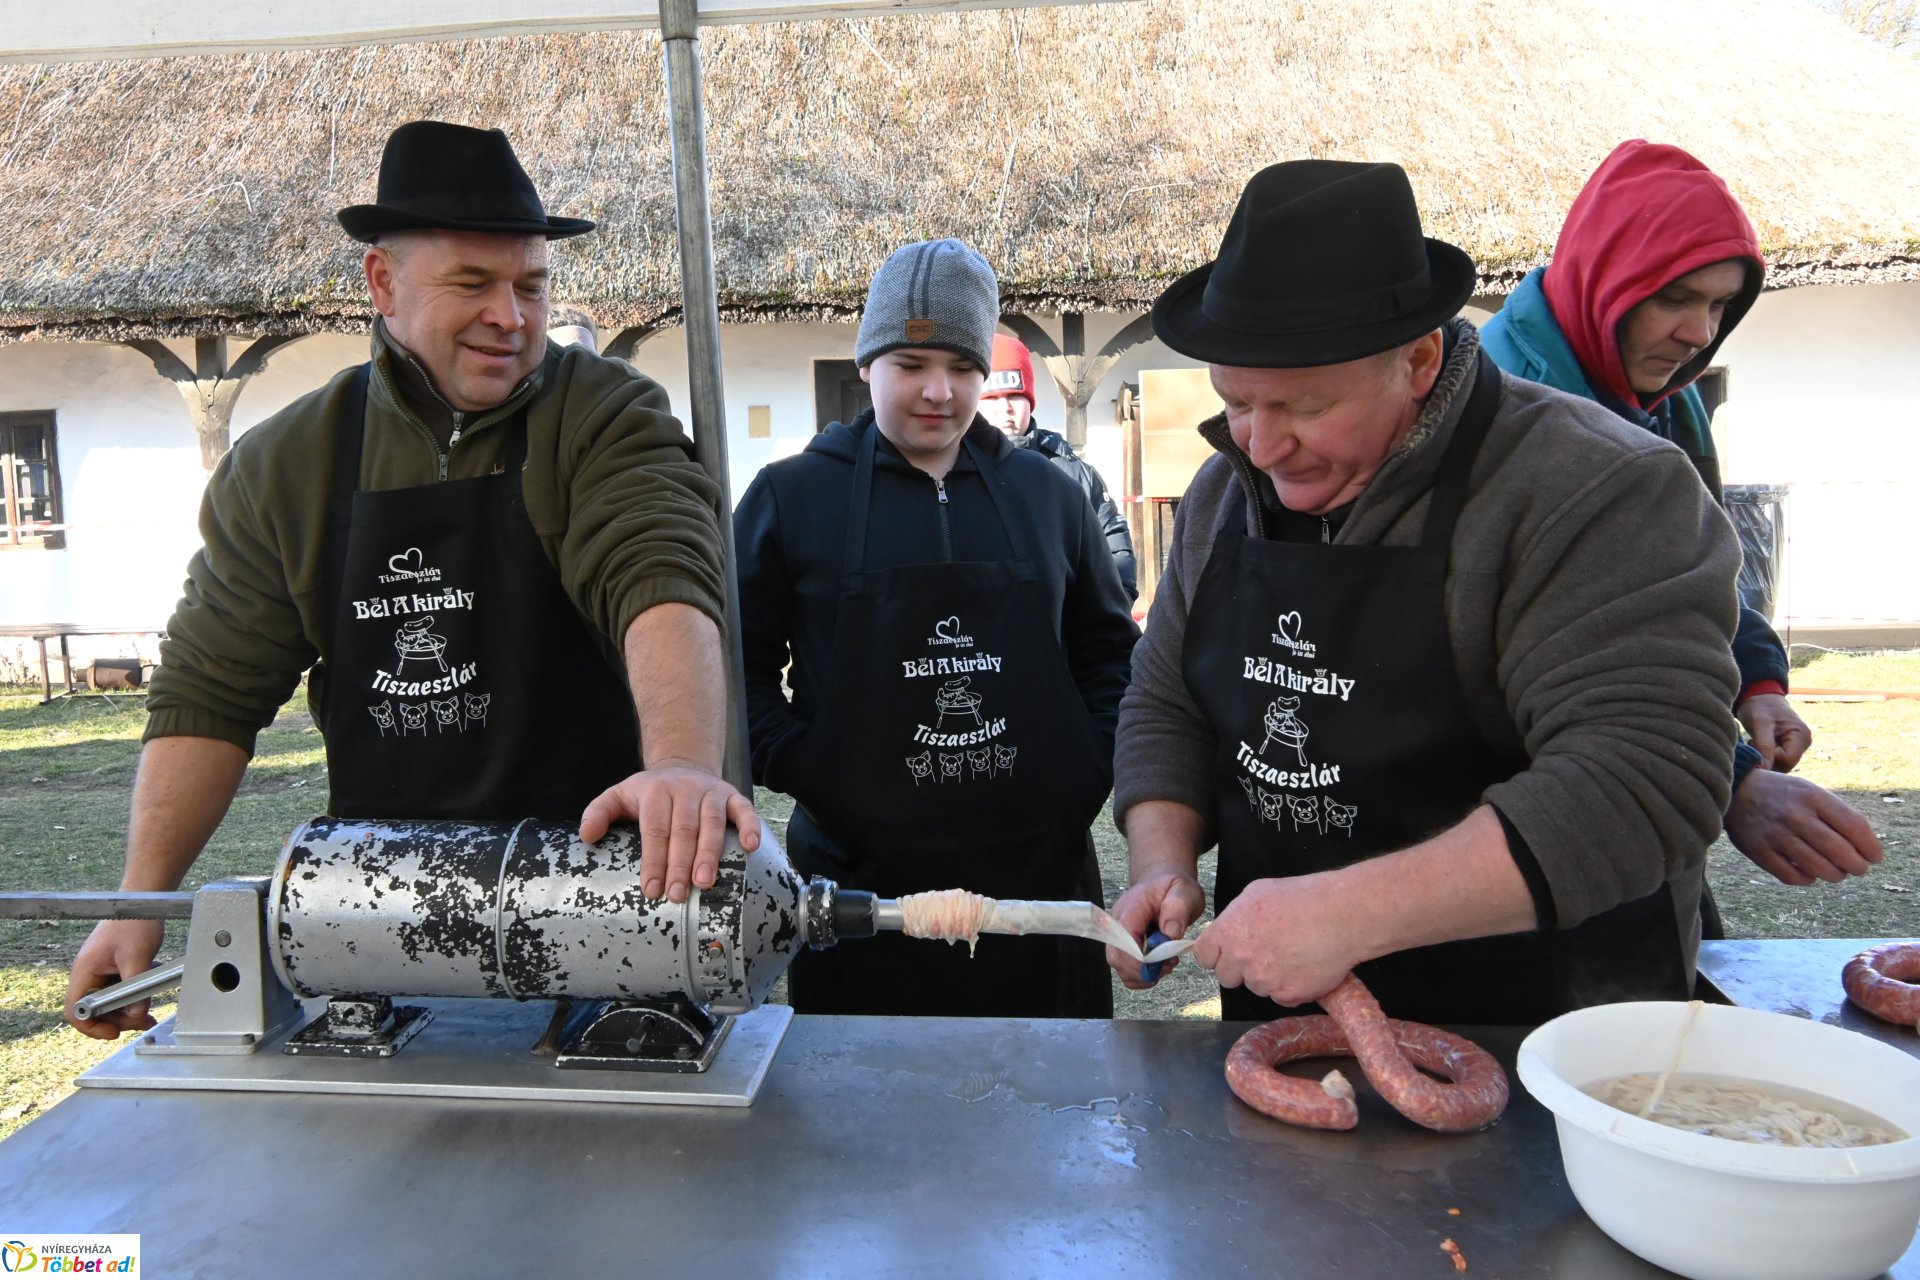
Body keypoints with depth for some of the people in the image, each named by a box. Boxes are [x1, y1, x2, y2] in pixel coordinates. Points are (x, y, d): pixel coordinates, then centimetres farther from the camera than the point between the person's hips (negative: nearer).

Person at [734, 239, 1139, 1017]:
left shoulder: (1049, 495, 10)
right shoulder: (792, 495, 1)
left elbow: (1108, 647, 17)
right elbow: (738, 662, 2)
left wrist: (1091, 764, 3)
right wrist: (801, 770, -10)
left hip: (1039, 871, 3)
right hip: (860, 878, -2)